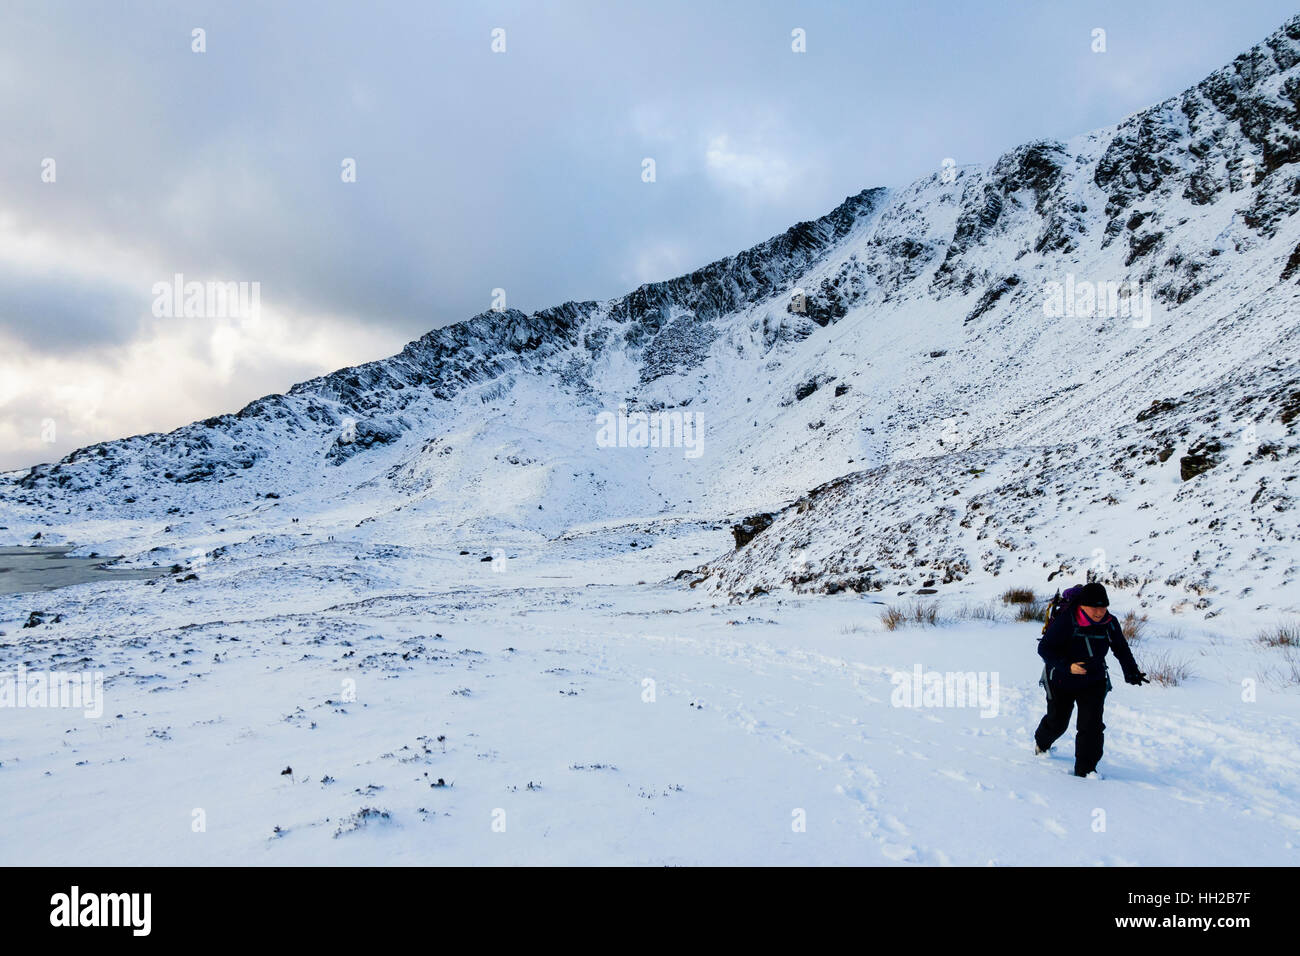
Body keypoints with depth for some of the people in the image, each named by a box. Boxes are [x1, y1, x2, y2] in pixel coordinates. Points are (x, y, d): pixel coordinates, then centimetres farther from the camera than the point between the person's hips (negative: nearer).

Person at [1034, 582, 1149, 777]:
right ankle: (1041, 742, 47)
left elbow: (1121, 649, 8)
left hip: (1093, 682, 3)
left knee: (1092, 724, -11)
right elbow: (1044, 648, -26)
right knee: (1057, 722, 14)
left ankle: (1085, 768, 3)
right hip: (1062, 680, -3)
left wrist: (1132, 672, -4)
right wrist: (1067, 666, -38)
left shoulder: (1110, 623, -12)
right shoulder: (1066, 621, -28)